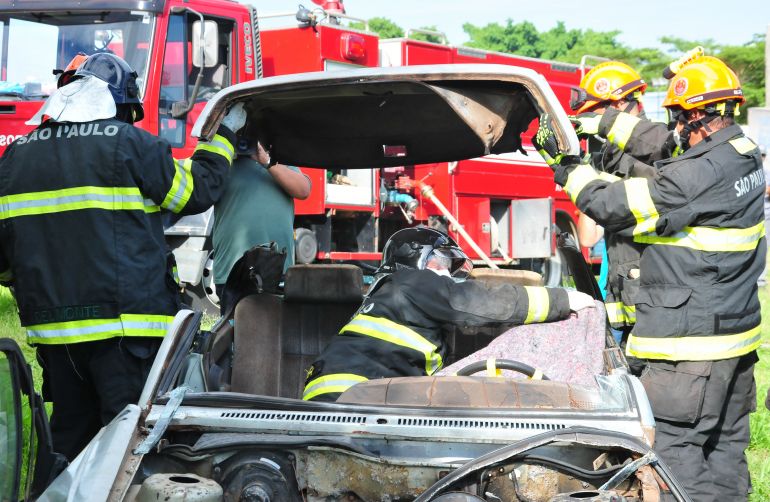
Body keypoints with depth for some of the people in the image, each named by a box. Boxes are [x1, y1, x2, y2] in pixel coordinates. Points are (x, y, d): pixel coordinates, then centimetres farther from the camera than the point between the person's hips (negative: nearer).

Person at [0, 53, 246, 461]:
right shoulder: (130, 144, -6)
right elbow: (197, 191, 4)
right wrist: (223, 135, 19)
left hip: (52, 327, 6)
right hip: (123, 320, -6)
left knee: (70, 436, 14)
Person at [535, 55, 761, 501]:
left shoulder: (699, 175, -23)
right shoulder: (746, 158, 6)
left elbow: (616, 207, -16)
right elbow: (661, 149, 18)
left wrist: (570, 171, -1)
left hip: (693, 343, -10)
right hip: (738, 333, 10)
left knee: (671, 443, -4)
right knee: (726, 445, 16)